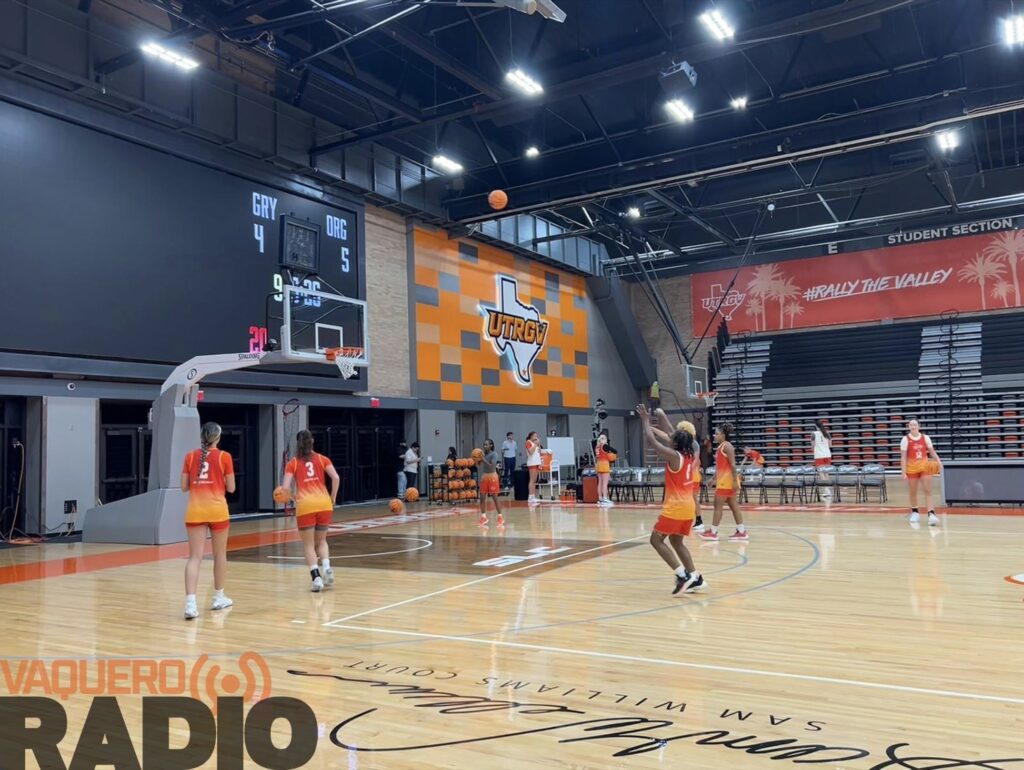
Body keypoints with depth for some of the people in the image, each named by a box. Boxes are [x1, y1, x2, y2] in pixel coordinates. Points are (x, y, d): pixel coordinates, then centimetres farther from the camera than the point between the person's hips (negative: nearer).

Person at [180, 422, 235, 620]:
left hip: (195, 510, 2)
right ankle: (219, 598, 26)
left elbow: (184, 487, 7)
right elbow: (231, 488, 0)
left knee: (195, 557, -2)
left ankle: (190, 603, -17)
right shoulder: (224, 457, -3)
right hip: (217, 509, -2)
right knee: (220, 554, 15)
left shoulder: (190, 456, 5)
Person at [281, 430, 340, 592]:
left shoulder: (292, 463, 8)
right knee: (321, 540, 20)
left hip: (305, 506, -2)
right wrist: (332, 499, 9)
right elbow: (336, 478, -2)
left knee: (308, 545, 9)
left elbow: (286, 488, -2)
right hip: (324, 504, 2)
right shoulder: (322, 459, 11)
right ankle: (327, 568, -2)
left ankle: (316, 577, -7)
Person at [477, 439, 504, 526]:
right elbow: (478, 466, 7)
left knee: (495, 498, -3)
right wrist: (477, 460, -11)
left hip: (492, 476, -6)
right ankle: (483, 517, 13)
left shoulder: (494, 454, -12)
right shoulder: (483, 454, 5)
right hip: (484, 476, 6)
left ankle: (500, 517, 4)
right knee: (482, 497, 4)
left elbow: (492, 466, -22)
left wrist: (484, 460, -27)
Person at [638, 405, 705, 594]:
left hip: (676, 506, -8)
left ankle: (682, 575, -9)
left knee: (656, 540, 1)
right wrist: (650, 426, 27)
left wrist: (645, 420, 2)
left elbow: (651, 440, -11)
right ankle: (696, 578, 13)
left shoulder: (673, 456, -15)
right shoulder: (690, 455, 8)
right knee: (676, 541, 20)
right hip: (687, 505, 8)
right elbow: (668, 439, 22)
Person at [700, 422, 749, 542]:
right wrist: (714, 479, 23)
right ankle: (742, 532, 12)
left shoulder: (727, 446, -14)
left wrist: (735, 481, -23)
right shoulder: (720, 446, 15)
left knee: (718, 505, -4)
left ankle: (713, 532, 2)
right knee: (733, 506, 9)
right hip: (723, 480, 10)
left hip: (727, 480, -10)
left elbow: (733, 464, -20)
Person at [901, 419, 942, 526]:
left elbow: (932, 451, 3)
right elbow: (903, 457, -8)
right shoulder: (905, 439, -7)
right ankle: (914, 512, 30)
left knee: (928, 491, -7)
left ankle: (931, 514, -13)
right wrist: (904, 472, -13)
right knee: (913, 492, 11)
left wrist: (938, 461, -16)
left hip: (924, 467, 1)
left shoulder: (925, 438, 0)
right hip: (912, 468, -1)